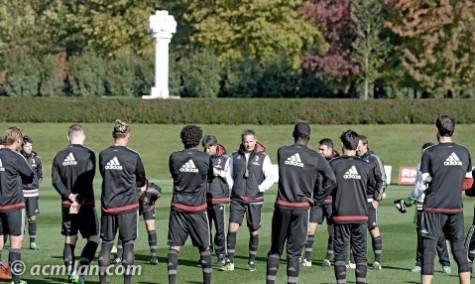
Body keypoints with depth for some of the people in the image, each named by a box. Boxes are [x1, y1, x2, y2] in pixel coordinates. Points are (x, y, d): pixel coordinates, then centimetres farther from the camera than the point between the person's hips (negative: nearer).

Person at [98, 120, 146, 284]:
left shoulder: (103, 155, -1)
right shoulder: (133, 156, -8)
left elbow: (104, 175, 11)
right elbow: (142, 178, 6)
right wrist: (142, 187, 31)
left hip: (108, 205, 3)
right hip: (128, 205, -3)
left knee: (106, 243, 9)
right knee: (128, 243, 3)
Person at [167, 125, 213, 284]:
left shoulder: (174, 157, -5)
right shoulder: (205, 158, -7)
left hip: (178, 207, 1)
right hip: (198, 207, 0)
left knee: (174, 247, 2)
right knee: (204, 247, 12)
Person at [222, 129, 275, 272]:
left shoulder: (263, 157, -1)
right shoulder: (235, 156, 7)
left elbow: (270, 178, 0)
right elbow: (229, 174, 17)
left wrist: (259, 189, -10)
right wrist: (233, 188, 3)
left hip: (255, 200, -1)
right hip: (237, 199, 1)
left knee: (254, 231, 4)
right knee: (232, 227, -10)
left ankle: (252, 261, 18)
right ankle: (230, 262, -7)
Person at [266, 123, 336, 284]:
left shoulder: (282, 152, 1)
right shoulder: (315, 158, -5)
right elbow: (331, 181, -8)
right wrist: (316, 199, -2)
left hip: (282, 205, 1)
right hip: (301, 207, -1)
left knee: (275, 249, 11)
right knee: (294, 251, 4)